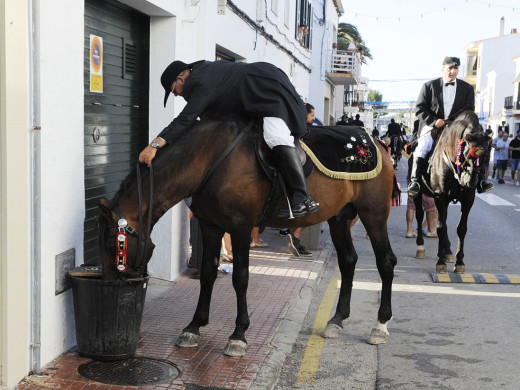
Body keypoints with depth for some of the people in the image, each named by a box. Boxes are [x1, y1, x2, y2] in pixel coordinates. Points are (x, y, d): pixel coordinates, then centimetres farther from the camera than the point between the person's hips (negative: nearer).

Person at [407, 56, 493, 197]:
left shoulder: (467, 88, 7)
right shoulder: (429, 85, 1)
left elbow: (469, 111, 9)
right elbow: (419, 108, -1)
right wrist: (434, 121, -15)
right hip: (432, 126, -2)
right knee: (421, 149, -23)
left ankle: (480, 181, -7)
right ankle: (414, 181, -17)